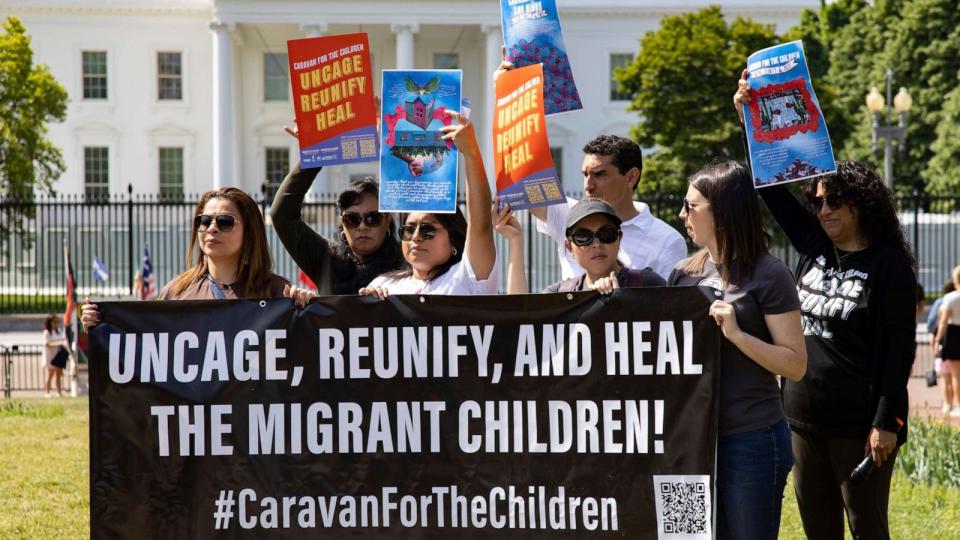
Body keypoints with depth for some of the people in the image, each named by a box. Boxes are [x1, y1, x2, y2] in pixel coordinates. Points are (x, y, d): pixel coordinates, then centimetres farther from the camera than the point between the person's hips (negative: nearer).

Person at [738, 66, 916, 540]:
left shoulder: (888, 266, -9)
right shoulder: (814, 247, 9)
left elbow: (900, 349, -12)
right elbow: (773, 188, 13)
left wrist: (886, 422, -16)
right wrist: (752, 119, 5)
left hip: (858, 424, -7)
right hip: (803, 416, 7)